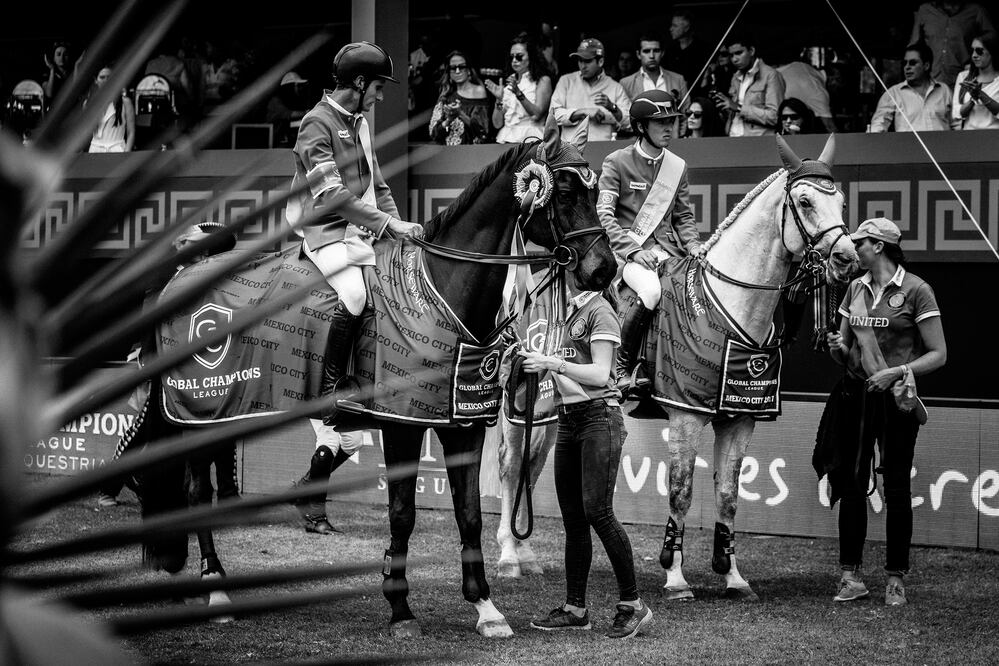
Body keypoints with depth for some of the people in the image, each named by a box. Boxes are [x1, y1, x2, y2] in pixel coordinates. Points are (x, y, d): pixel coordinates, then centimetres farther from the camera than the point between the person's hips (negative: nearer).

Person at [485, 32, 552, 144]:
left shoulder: (543, 80, 6)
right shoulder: (508, 83, 18)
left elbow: (537, 115, -8)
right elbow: (497, 124, 12)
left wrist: (518, 93, -15)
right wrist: (499, 99, -3)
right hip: (505, 139, 3)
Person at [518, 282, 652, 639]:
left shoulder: (599, 312, -8)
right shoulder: (571, 311, 16)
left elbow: (600, 374, -15)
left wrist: (552, 363, -18)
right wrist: (537, 359, 6)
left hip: (599, 416, -8)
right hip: (568, 419, 8)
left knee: (597, 511, -13)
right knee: (572, 517, 7)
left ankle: (632, 604, -6)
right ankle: (575, 609, 10)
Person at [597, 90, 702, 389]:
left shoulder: (678, 166, 15)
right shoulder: (617, 162, 1)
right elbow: (604, 214, -7)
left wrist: (694, 247, -1)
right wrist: (634, 250, -18)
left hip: (666, 247, 5)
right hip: (626, 248, -5)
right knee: (651, 291, -35)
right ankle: (622, 367, -18)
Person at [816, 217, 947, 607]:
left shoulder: (915, 290, -7)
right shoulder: (856, 289, 11)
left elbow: (938, 355, -8)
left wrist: (898, 371, -20)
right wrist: (837, 348, -5)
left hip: (895, 399, -5)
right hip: (855, 395, 5)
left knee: (896, 487, 1)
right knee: (851, 484, 3)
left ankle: (896, 579, 10)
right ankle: (850, 577, 7)